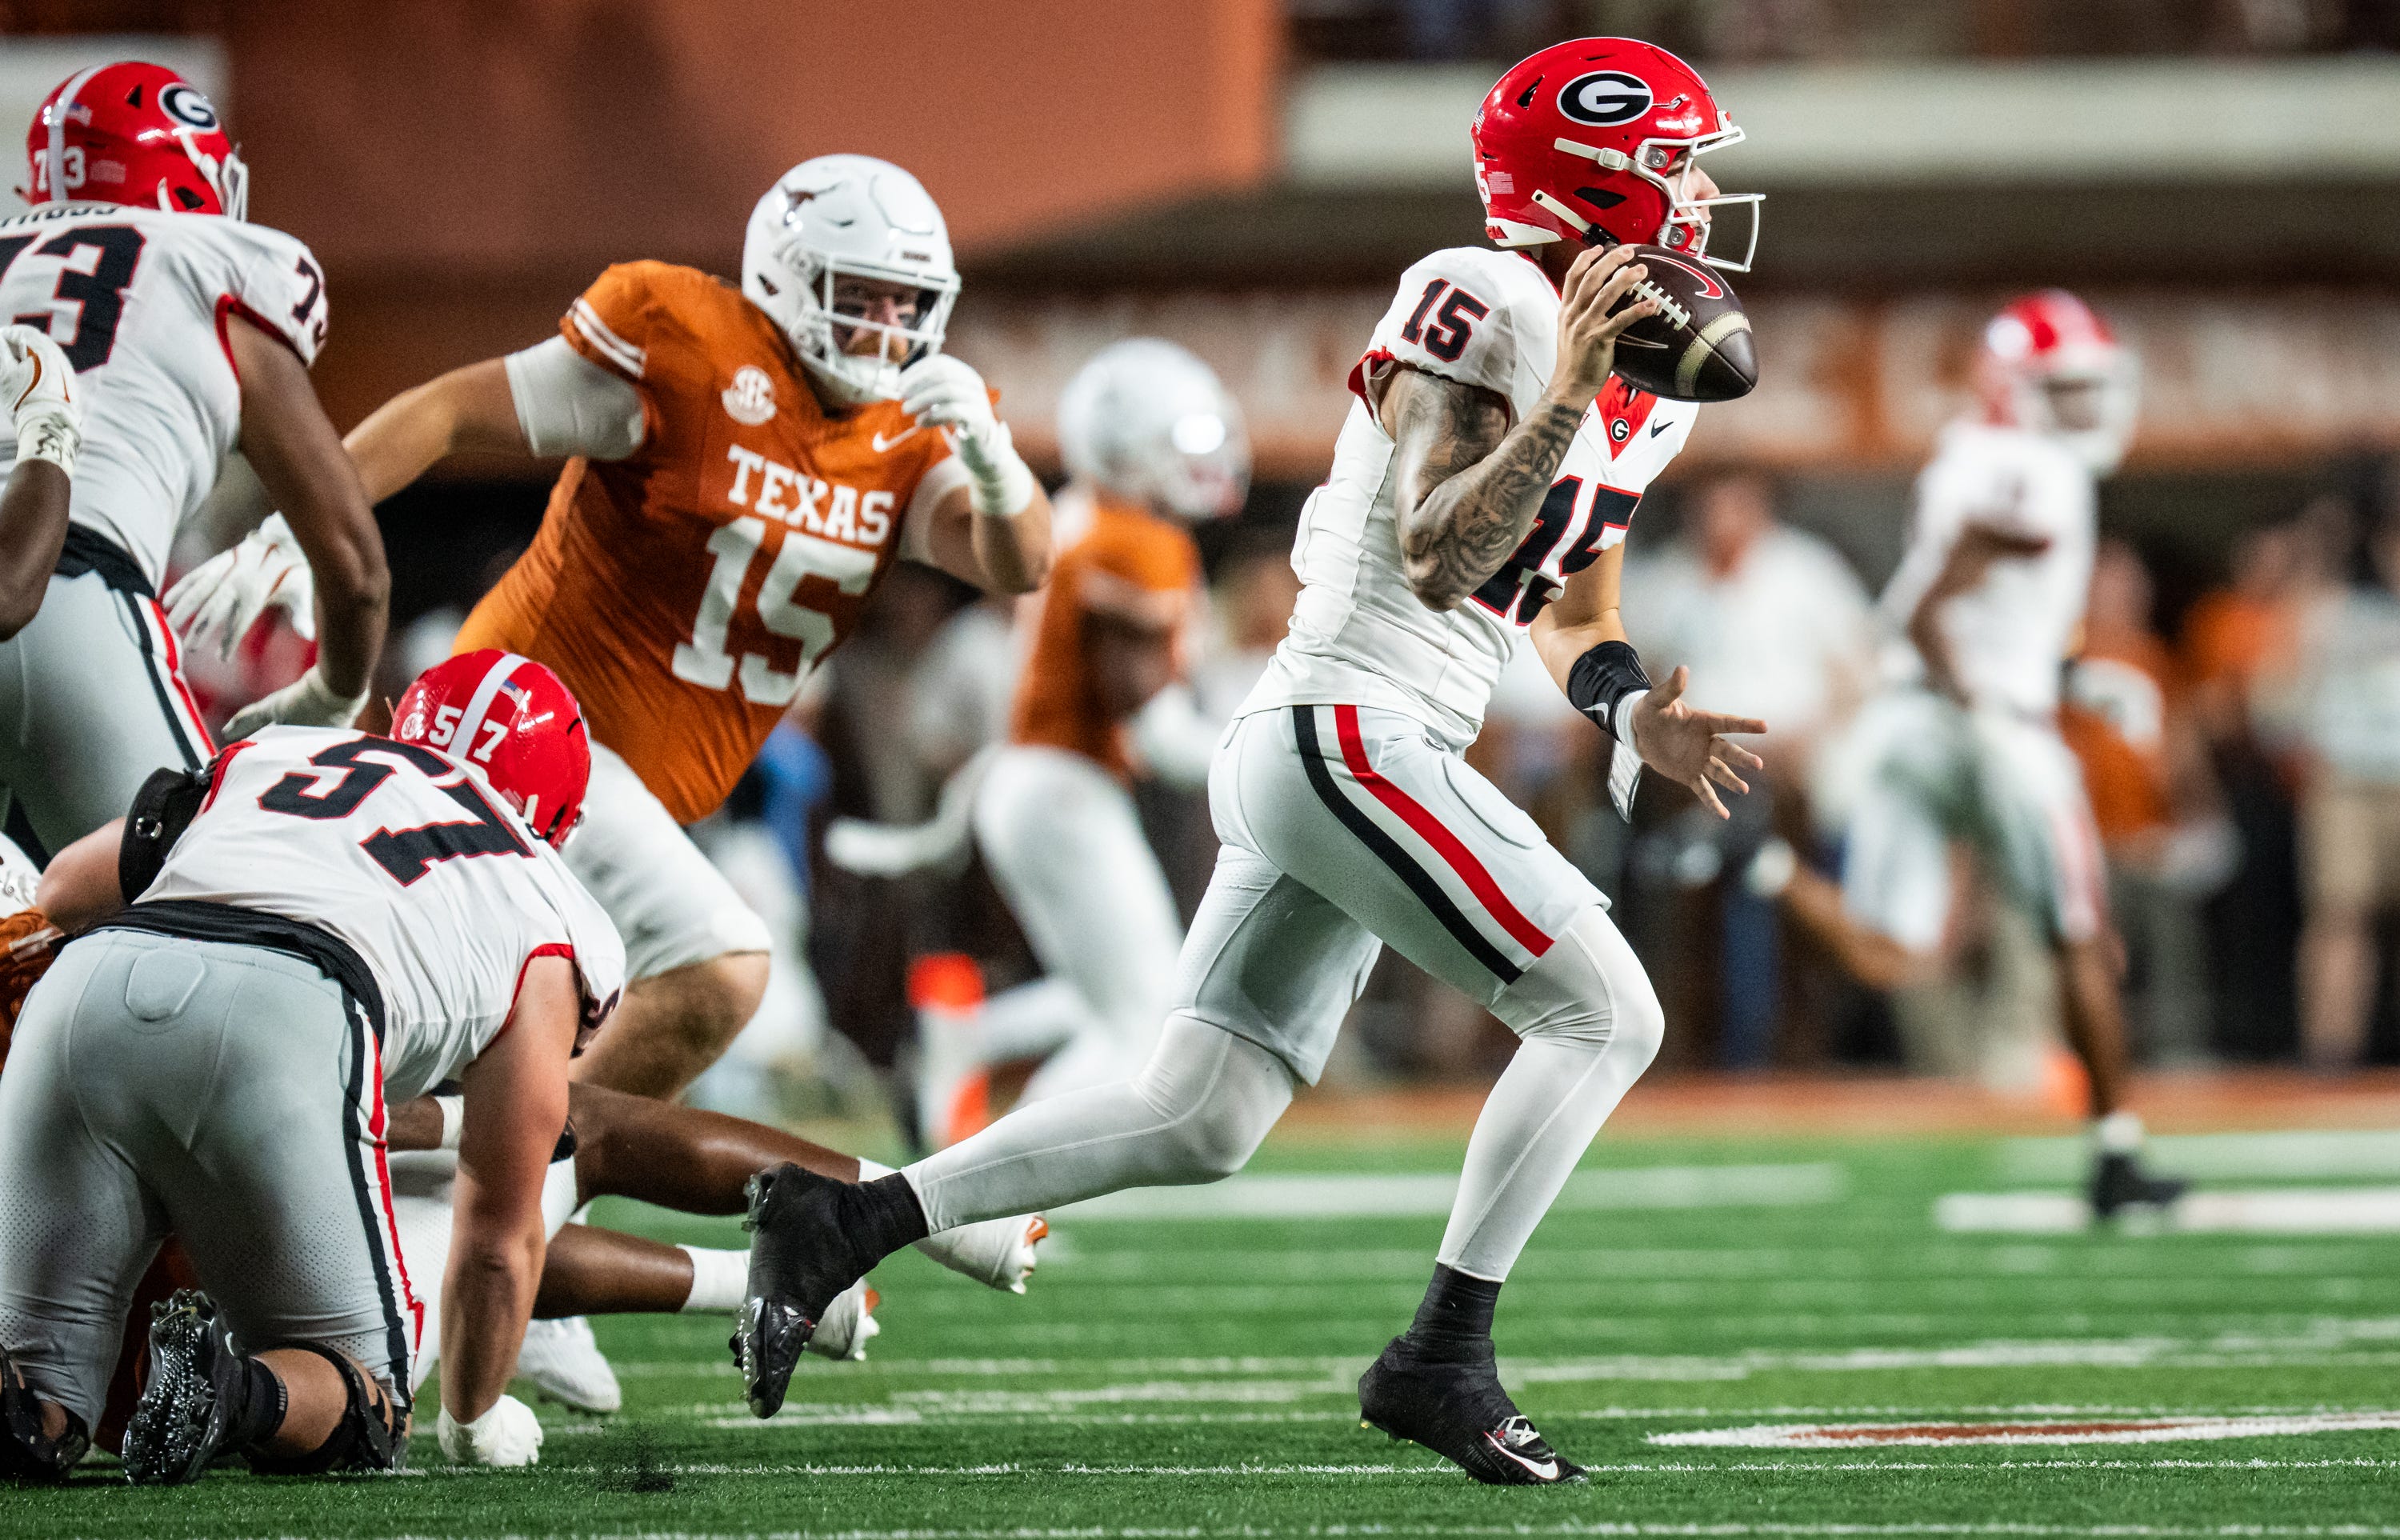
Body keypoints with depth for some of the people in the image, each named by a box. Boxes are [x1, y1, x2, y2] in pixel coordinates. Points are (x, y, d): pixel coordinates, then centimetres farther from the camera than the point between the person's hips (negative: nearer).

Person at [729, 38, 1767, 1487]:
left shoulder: (1650, 392, 16)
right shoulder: (1488, 304, -12)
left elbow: (1572, 615, 27)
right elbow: (1435, 565, -20)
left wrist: (1632, 712, 8)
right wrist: (1565, 396, -28)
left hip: (1294, 756, 10)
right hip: (1349, 730, -10)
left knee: (1199, 1119, 8)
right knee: (1606, 1013, -9)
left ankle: (846, 1222, 7)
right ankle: (1443, 1359, -9)